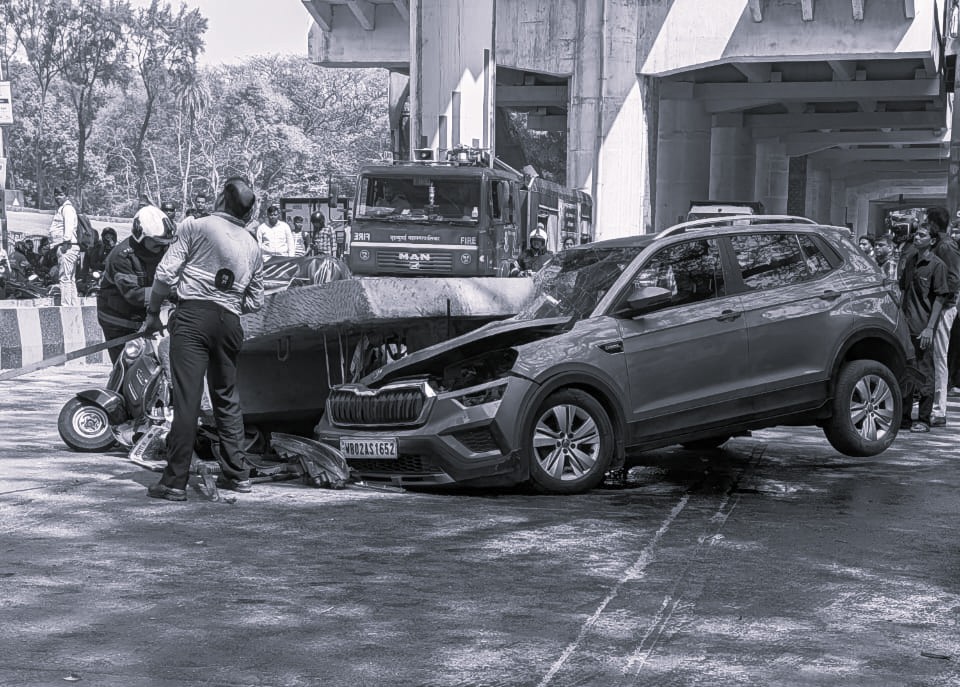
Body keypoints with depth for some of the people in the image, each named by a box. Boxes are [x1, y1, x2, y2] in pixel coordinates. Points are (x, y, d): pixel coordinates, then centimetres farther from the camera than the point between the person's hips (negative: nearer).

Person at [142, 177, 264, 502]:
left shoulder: (195, 226, 2)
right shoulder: (252, 247, 16)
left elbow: (165, 274, -2)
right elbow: (255, 301, 17)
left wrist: (153, 313, 9)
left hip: (193, 316, -5)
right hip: (229, 322, 5)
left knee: (186, 399, -7)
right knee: (227, 397, 17)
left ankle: (175, 481, -8)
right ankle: (237, 473, 20)